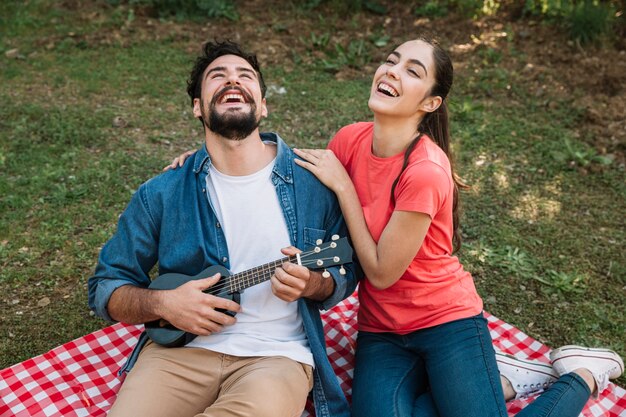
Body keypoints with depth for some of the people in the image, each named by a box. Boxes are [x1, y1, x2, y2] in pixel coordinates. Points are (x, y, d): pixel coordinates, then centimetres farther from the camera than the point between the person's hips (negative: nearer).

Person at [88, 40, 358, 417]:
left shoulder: (312, 183, 0)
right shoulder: (162, 194, 2)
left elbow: (346, 274, 10)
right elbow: (106, 287, 9)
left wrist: (311, 283, -13)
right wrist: (162, 303, -11)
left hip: (276, 353, 0)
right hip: (179, 347, 1)